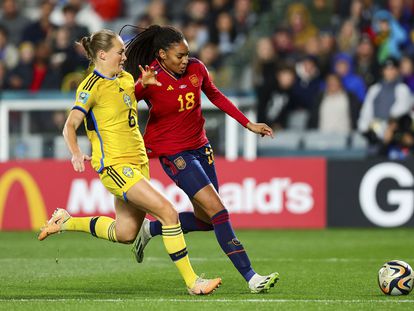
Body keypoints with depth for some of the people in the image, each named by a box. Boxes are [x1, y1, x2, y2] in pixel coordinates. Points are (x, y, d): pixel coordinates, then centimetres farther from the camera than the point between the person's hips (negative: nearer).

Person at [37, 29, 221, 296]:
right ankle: (191, 281, -14)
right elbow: (70, 126, -15)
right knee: (168, 212, -19)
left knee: (125, 234, 14)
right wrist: (76, 153, -34)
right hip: (115, 165, -9)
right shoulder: (92, 86, -12)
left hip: (138, 162, 9)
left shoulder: (125, 78, 11)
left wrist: (145, 84, 10)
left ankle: (66, 222, 34)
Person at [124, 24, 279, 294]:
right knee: (218, 211, -17)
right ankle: (251, 277, -17)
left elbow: (216, 96, 13)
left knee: (205, 220, 10)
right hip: (173, 154, -7)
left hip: (200, 148, 7)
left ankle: (150, 229, 32)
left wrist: (249, 124, 12)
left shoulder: (196, 68, -2)